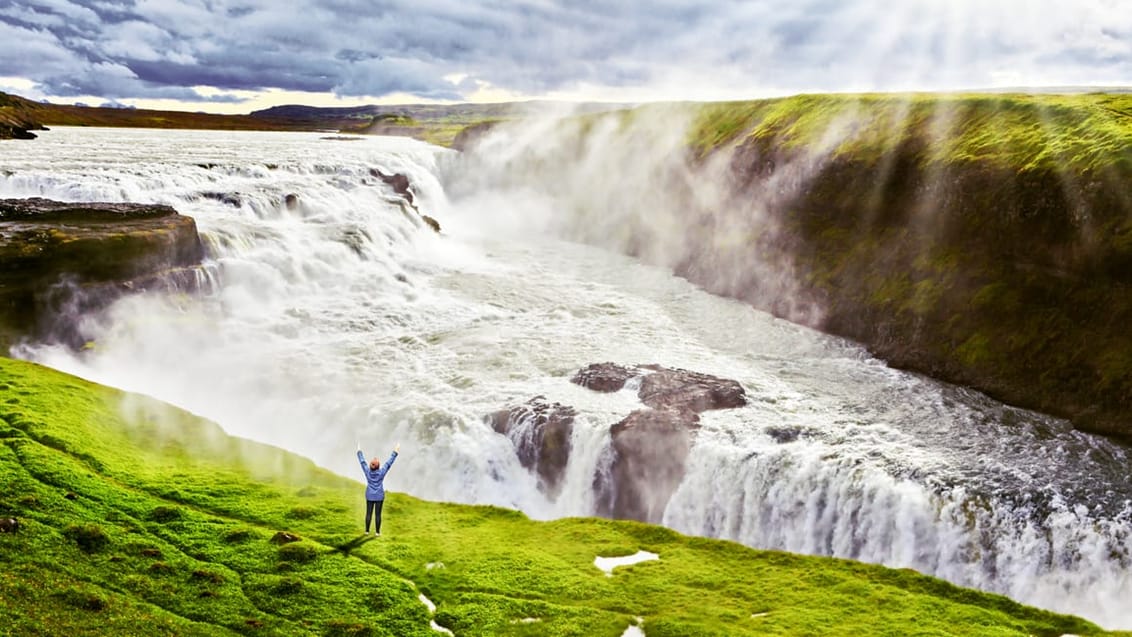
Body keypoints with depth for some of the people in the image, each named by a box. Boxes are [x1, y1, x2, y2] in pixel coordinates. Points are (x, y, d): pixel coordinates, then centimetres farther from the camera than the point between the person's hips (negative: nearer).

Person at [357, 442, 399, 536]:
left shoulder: (367, 471, -13)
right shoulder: (381, 472, -17)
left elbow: (362, 462, -3)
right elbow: (389, 463, -14)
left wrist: (359, 451, 8)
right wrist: (395, 452, -9)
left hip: (369, 496, 2)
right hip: (379, 497, -2)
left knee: (369, 513, 9)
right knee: (378, 514, 4)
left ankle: (367, 531, 16)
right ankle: (377, 531, 8)